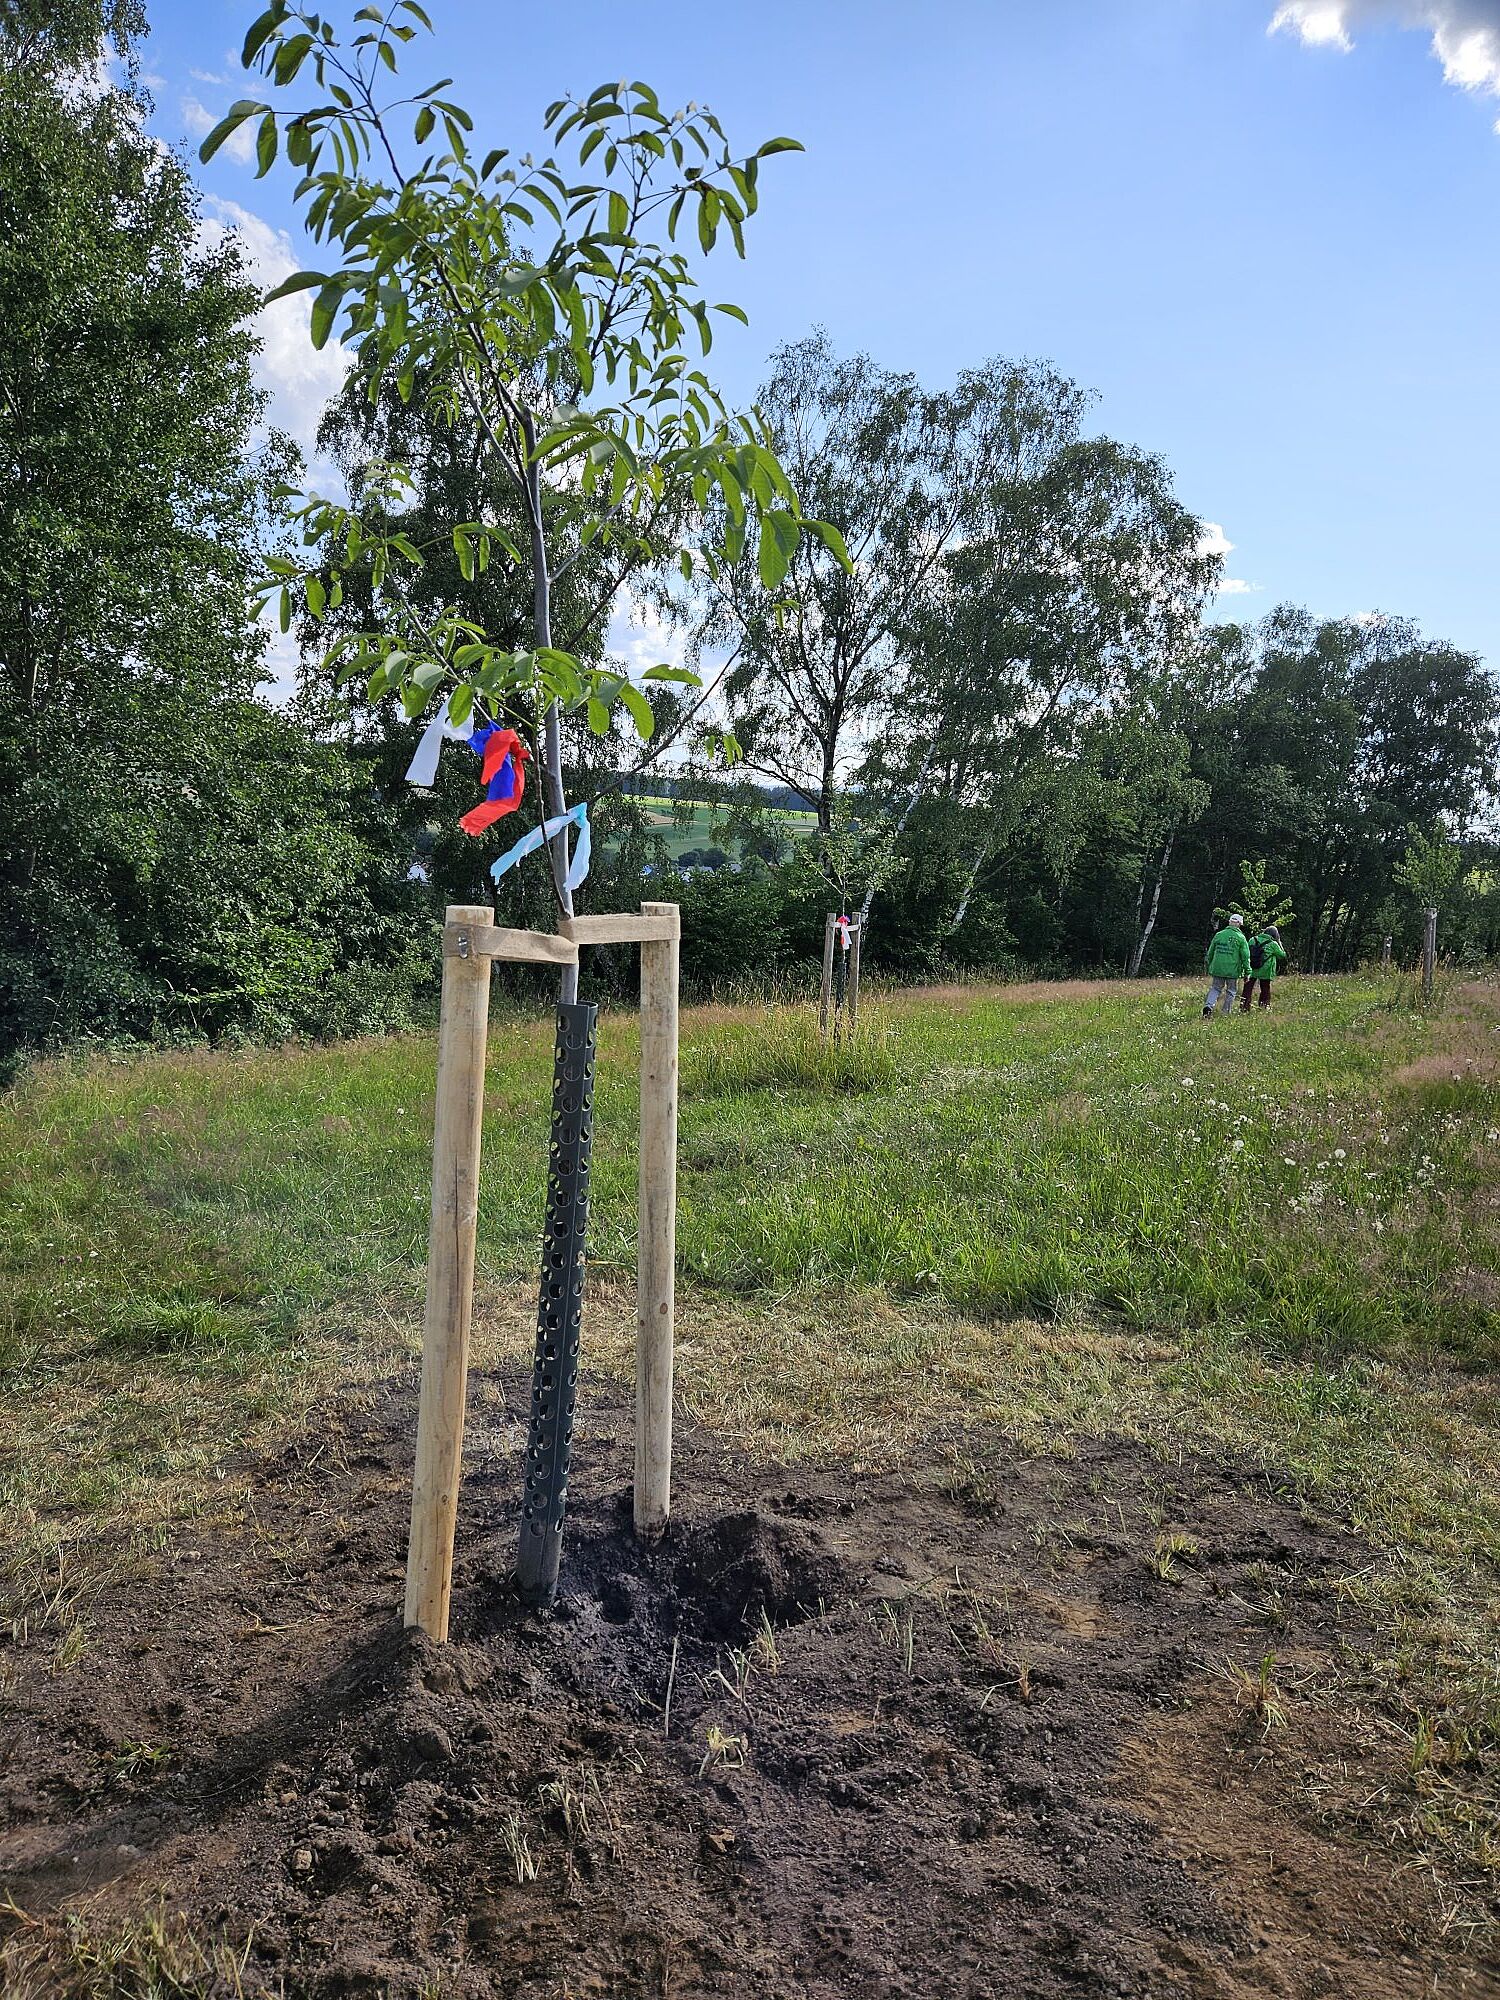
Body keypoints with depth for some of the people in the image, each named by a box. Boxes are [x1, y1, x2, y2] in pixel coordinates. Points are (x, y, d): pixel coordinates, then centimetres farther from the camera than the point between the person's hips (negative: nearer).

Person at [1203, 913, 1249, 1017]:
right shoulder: (1240, 938, -3)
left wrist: (1208, 967, 25)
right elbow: (1245, 956, -5)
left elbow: (1210, 953, 14)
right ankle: (1226, 1013, 14)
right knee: (1231, 991, 11)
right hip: (1233, 970, -3)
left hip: (1217, 969, 3)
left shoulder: (1218, 935, 6)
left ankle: (1208, 1006, -11)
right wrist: (1247, 972, 2)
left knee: (1215, 989, 11)